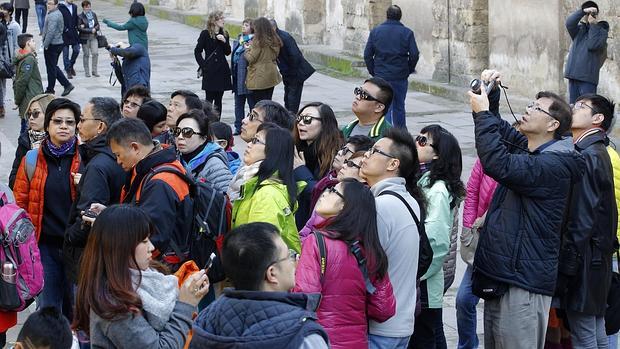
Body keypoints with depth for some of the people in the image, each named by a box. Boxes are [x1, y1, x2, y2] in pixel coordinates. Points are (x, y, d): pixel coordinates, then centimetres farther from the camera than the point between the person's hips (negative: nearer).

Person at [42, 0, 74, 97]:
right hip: (59, 43, 10)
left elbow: (50, 32, -26)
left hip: (52, 45, -10)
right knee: (54, 67, 17)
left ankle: (50, 90, 11)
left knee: (51, 68, 1)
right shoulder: (58, 13, 12)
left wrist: (45, 45, -18)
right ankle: (67, 85, 14)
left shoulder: (53, 16, -21)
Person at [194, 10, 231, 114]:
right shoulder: (205, 34, -5)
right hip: (210, 71, -4)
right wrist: (203, 65, -9)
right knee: (209, 99, -3)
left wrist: (224, 41, -9)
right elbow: (197, 51, -2)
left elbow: (228, 52, 7)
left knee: (218, 100, 8)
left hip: (222, 70, 5)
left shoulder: (224, 34, 9)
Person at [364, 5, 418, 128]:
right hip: (401, 77, 0)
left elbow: (367, 54, -1)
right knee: (399, 107, 14)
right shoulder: (407, 33, -2)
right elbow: (414, 55, -7)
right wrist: (409, 70, 8)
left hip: (381, 76, 0)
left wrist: (373, 72, 8)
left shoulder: (375, 31, 1)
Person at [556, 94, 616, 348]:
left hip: (583, 261, -10)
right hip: (597, 259, 10)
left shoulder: (588, 157, -17)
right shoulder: (598, 153, 14)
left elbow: (582, 220, -21)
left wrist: (566, 267, -19)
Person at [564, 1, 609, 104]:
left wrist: (593, 25, -7)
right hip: (573, 75, 4)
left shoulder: (601, 30, 6)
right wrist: (583, 11, -16)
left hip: (588, 77, -4)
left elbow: (593, 45, -11)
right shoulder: (579, 29, 15)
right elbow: (569, 23, -6)